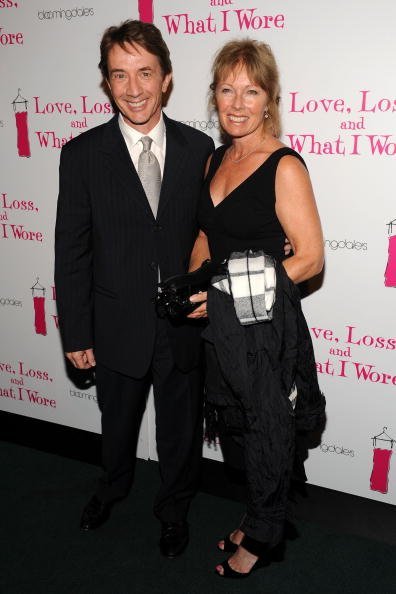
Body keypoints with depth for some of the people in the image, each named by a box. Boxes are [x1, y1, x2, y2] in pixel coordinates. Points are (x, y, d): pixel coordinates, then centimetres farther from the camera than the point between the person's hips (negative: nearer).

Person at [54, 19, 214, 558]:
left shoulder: (198, 148, -5)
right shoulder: (82, 154, -8)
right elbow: (71, 250, -6)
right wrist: (76, 334, -6)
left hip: (185, 325, 1)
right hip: (118, 326, 0)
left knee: (181, 428, 18)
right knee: (118, 422, 23)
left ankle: (174, 508, 45)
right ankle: (114, 487, 55)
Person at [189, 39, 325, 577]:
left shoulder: (285, 167, -15)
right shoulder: (216, 158, 7)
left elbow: (310, 257, -16)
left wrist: (230, 290, -20)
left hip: (266, 327, -7)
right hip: (220, 323, 7)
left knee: (267, 433, 12)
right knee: (234, 426, 20)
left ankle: (262, 537, 35)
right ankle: (259, 517, 44)